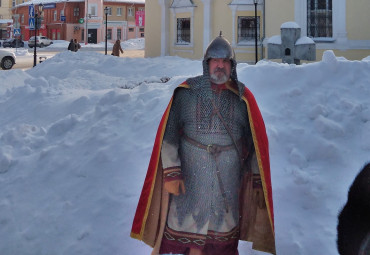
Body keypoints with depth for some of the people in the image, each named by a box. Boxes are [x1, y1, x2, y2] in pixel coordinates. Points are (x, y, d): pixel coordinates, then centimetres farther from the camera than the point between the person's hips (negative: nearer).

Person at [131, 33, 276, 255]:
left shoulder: (243, 97, 1)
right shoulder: (186, 93, -4)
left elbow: (255, 141, 5)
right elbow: (168, 134, -6)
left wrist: (258, 180, 3)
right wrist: (171, 172, -13)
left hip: (229, 177, 2)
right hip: (192, 176, -1)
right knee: (192, 231, 6)